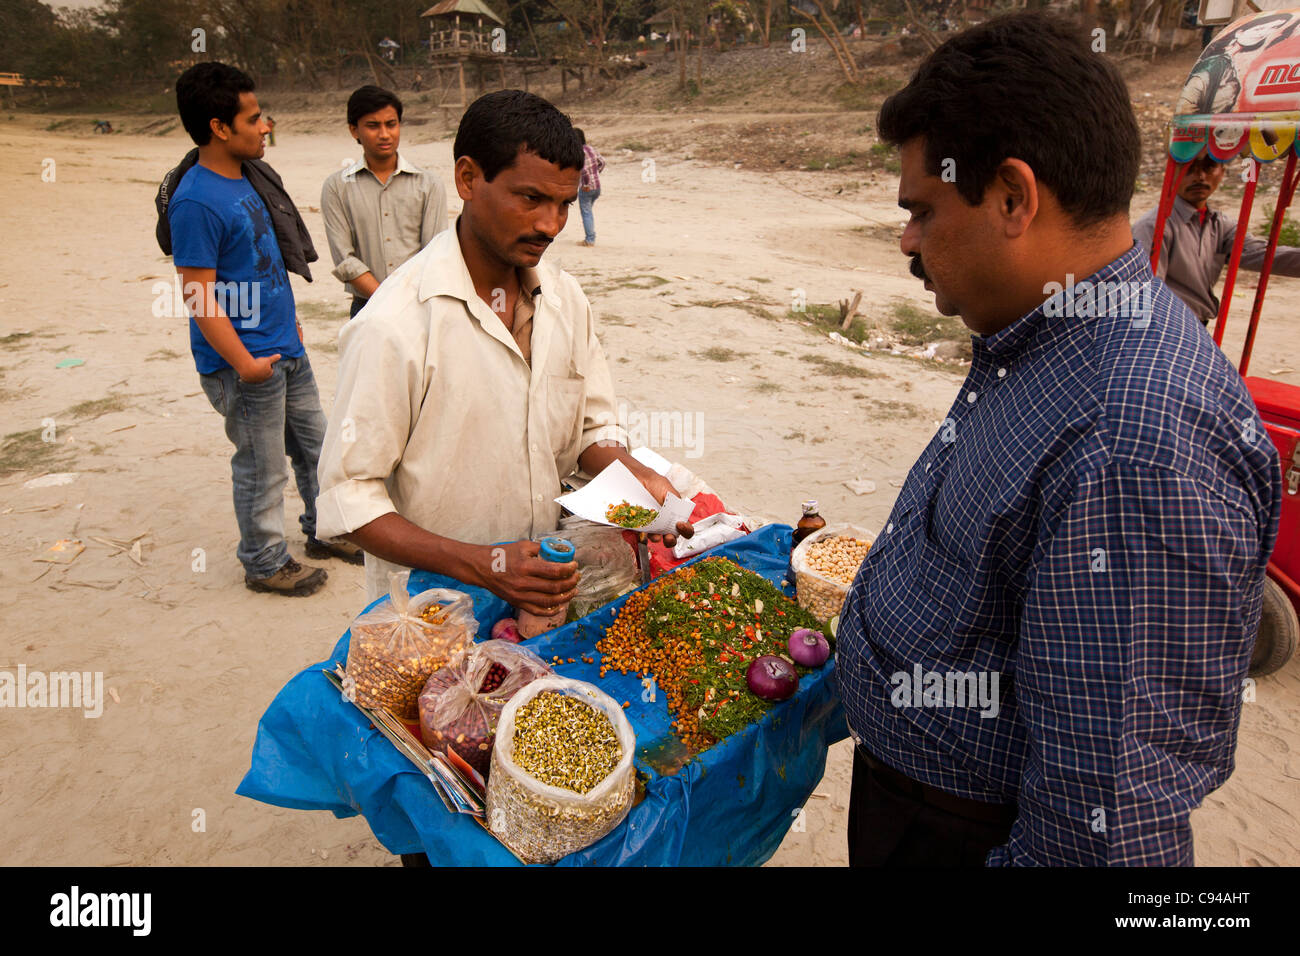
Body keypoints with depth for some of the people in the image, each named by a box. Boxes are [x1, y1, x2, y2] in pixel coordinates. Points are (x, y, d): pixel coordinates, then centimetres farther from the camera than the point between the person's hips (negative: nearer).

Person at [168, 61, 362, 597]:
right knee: (262, 469, 5)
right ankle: (265, 563, 23)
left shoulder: (242, 179, 9)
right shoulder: (196, 202, -19)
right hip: (247, 364, -9)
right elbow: (199, 298, -22)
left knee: (317, 446, 19)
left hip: (286, 349, 9)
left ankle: (324, 531, 37)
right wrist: (244, 363, -24)